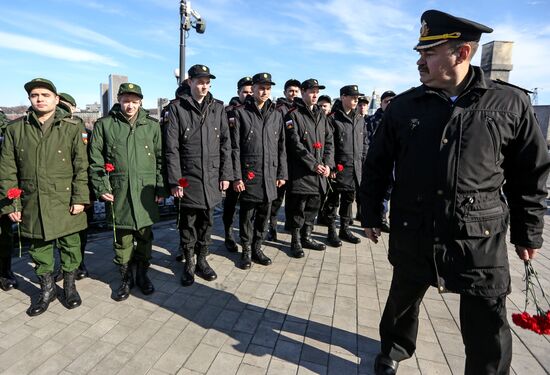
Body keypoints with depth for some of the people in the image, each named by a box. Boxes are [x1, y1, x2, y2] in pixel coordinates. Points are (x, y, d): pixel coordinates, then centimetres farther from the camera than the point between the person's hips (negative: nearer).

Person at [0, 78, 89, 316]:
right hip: (32, 204, 3)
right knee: (39, 248, 14)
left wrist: (79, 198, -9)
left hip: (65, 201, -2)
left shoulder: (72, 127, -2)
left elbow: (81, 166, -4)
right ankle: (47, 289, 33)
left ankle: (69, 285, 29)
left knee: (70, 245, 9)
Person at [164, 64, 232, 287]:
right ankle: (189, 263, 25)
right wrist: (175, 181, -10)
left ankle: (202, 260, 29)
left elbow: (225, 144, 6)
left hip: (212, 177, 3)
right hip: (188, 178, -2)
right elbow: (171, 148, -5)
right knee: (188, 222, 8)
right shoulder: (177, 108, -2)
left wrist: (226, 174, 1)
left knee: (207, 221, 12)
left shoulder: (218, 108, 7)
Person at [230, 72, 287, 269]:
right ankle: (246, 250, 22)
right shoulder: (240, 113, -1)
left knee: (264, 214, 11)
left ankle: (257, 248, 27)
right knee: (247, 214, 6)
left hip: (270, 174, 4)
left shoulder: (276, 115, 11)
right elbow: (235, 147, -6)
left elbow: (281, 147, 12)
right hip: (248, 173, -4)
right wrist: (236, 176, -11)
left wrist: (282, 173, 7)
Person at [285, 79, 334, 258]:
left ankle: (307, 237, 27)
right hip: (301, 171, -6)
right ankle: (296, 241, 14)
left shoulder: (321, 115, 16)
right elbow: (295, 144, -13)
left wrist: (327, 164, -1)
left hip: (320, 171, 6)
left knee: (313, 206, 13)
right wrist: (313, 164, -15)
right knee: (298, 207, 0)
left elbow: (329, 141, 12)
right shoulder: (294, 115, -4)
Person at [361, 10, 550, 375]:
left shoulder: (511, 103, -3)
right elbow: (377, 164, 5)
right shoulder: (403, 106, -1)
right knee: (403, 300, 21)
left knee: (489, 335, 8)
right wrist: (372, 215, 6)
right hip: (412, 234, 2)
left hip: (480, 238, -1)